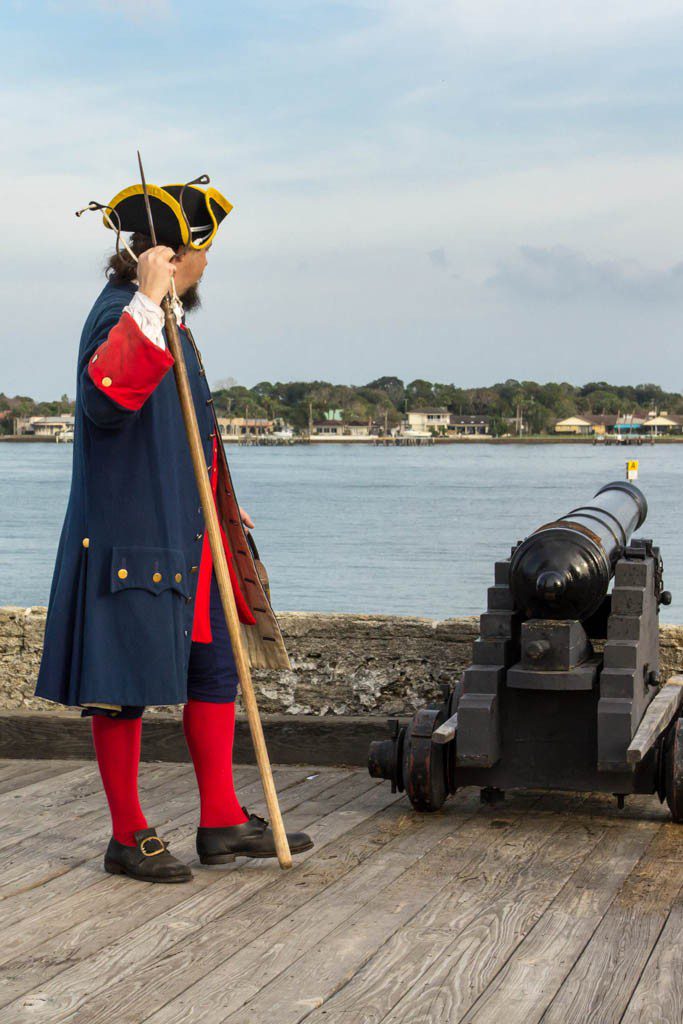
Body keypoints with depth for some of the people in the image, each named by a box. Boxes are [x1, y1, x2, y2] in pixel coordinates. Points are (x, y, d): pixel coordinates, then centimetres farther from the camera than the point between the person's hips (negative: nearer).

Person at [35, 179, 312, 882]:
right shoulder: (120, 313, -13)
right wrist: (147, 304, -34)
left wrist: (220, 506, 27)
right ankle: (128, 837, 9)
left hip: (186, 540, 10)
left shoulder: (170, 321, 18)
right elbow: (105, 396, -34)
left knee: (215, 668, 11)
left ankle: (221, 822, 19)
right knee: (125, 686, -1)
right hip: (131, 537, -10)